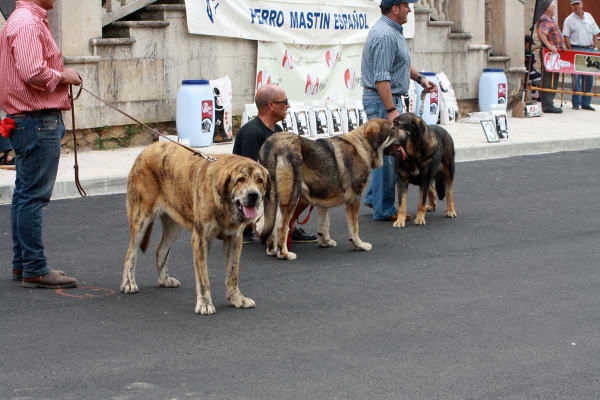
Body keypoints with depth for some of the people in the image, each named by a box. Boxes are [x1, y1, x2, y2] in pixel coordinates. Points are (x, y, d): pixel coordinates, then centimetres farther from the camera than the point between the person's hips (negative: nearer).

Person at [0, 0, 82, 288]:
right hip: (38, 121, -11)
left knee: (25, 193, 15)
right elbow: (33, 73, -27)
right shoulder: (28, 24, -17)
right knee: (34, 196, -8)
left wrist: (59, 76, 13)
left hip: (27, 121, 11)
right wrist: (63, 76, -12)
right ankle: (35, 270, -5)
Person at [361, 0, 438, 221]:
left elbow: (400, 62, 28)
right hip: (383, 100, -11)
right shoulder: (385, 35, -21)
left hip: (390, 99, 11)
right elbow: (381, 77, -26)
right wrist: (391, 110, -28)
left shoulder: (392, 30, 13)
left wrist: (420, 78, 16)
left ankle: (374, 196, 27)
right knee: (387, 154, -6)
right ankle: (384, 209, 0)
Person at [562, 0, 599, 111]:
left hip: (589, 49, 4)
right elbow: (566, 37, -3)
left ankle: (586, 103, 11)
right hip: (576, 50, -4)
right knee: (576, 77, -5)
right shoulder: (569, 20, 1)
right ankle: (576, 103, 1)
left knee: (589, 77, 4)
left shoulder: (589, 17, 13)